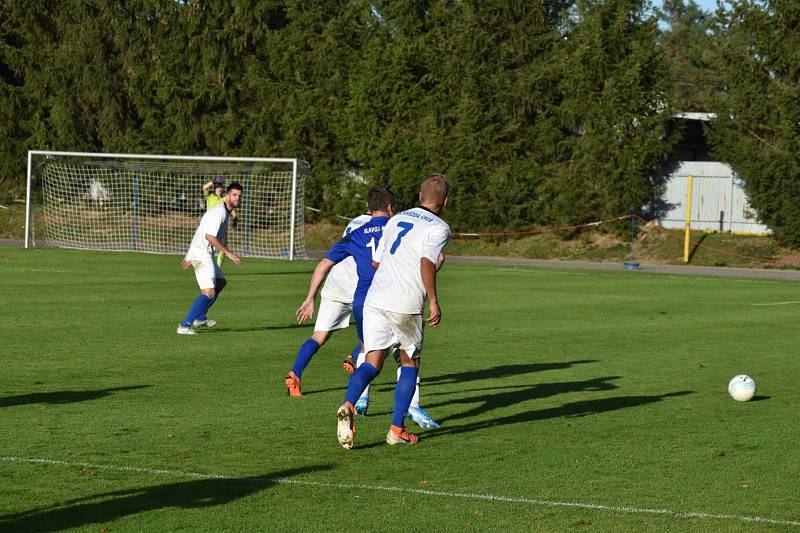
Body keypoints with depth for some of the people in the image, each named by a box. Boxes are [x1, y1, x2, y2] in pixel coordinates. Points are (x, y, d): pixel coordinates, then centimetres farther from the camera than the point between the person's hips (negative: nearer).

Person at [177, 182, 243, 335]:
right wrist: (228, 253, -23)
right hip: (202, 254, -11)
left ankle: (199, 319, 28)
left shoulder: (225, 212, 18)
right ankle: (184, 326, -19)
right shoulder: (219, 211, -15)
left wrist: (190, 255, 26)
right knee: (209, 293, -17)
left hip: (200, 253, 11)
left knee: (220, 282, 25)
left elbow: (200, 232, 24)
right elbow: (209, 236, -25)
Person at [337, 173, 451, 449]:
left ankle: (348, 405, -29)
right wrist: (434, 301, -14)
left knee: (372, 363, 0)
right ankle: (397, 429, 13)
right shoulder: (439, 228, -1)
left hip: (375, 299, 4)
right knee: (410, 363, 16)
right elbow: (427, 263, -17)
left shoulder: (396, 220, 19)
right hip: (406, 305, -4)